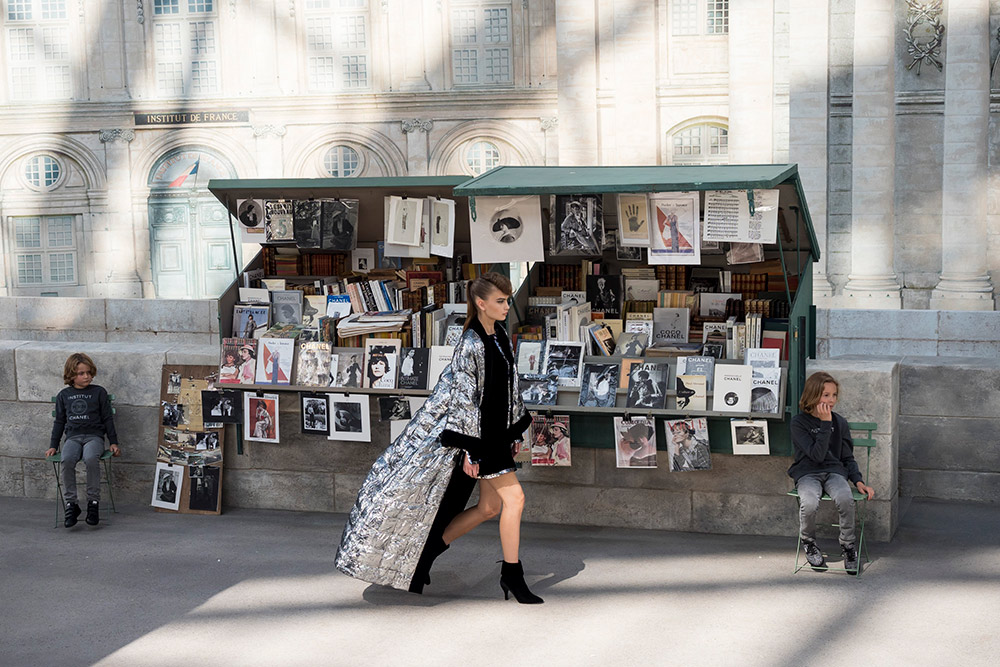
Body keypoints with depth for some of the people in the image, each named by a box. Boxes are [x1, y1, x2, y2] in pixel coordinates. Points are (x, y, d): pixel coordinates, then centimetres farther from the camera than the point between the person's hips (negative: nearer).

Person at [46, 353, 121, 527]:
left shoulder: (99, 392, 9)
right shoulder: (63, 395, 16)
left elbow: (108, 419, 10)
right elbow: (59, 422, 21)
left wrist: (114, 442, 5)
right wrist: (53, 446, 16)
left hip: (94, 436, -2)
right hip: (73, 437, 2)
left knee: (91, 458, -35)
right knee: (67, 460, -32)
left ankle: (93, 502, -25)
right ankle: (71, 504, -24)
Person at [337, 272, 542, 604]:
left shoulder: (500, 336, 8)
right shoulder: (471, 345, -19)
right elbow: (464, 399, -20)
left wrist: (513, 433, 18)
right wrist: (470, 451, -20)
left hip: (494, 432, 9)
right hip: (475, 430, -9)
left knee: (489, 507, 10)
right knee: (513, 497, -8)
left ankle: (428, 551, 21)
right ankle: (511, 574, 3)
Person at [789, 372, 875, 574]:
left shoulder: (839, 422, 11)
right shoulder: (798, 423, -3)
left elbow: (848, 458, 17)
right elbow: (816, 455, -14)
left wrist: (858, 481, 2)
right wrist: (825, 424, -14)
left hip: (834, 471, 3)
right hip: (807, 473, -2)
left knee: (845, 498, -33)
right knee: (809, 503, -36)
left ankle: (848, 544, -8)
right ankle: (808, 542, -3)